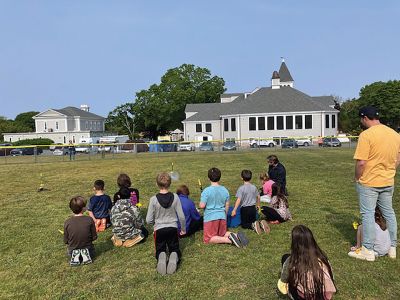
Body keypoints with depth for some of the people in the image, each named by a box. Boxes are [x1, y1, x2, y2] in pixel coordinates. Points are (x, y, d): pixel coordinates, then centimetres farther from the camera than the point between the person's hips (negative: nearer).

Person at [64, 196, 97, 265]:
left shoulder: (67, 222, -17)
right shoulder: (89, 220, -20)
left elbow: (65, 241, -7)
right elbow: (94, 237, -11)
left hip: (73, 251, 1)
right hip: (88, 249, -1)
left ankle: (75, 256, 17)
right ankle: (86, 254, 13)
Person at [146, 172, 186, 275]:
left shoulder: (154, 199, -13)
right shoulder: (175, 197, -10)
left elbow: (148, 220, -8)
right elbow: (181, 216, -5)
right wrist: (183, 229, 12)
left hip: (159, 229, -1)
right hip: (173, 228, 1)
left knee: (160, 251, 21)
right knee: (175, 250, 21)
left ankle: (161, 257, -13)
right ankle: (174, 257, -14)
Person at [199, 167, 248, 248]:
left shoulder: (206, 191, -15)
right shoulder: (225, 190, 2)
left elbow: (202, 205, -17)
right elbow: (227, 205, 10)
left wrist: (200, 203, 7)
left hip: (210, 218, -5)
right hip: (222, 216, 6)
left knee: (207, 239, 3)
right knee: (223, 234, 24)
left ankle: (228, 240, -18)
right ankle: (236, 235, -6)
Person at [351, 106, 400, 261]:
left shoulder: (366, 135, -18)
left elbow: (361, 162, -21)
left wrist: (357, 178, -6)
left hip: (369, 182, -7)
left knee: (368, 215, 2)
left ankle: (368, 251, 10)